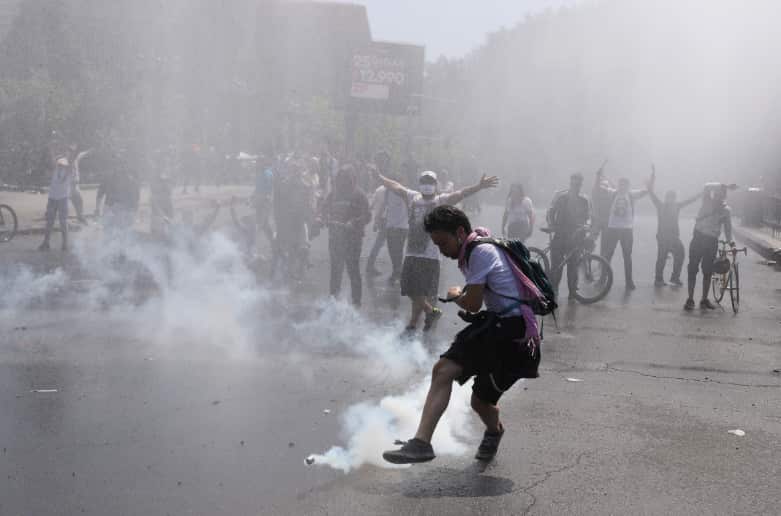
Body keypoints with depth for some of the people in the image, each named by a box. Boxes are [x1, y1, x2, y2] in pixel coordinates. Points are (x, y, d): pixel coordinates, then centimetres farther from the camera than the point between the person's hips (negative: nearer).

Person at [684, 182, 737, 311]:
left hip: (712, 242, 2)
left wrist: (730, 241, 2)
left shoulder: (726, 210, 5)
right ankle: (690, 299, 2)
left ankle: (704, 300, 16)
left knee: (708, 272, 6)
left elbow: (728, 227, 13)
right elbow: (707, 187, -19)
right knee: (692, 270, -3)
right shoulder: (707, 202, -3)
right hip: (698, 238, -2)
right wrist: (725, 186, -26)